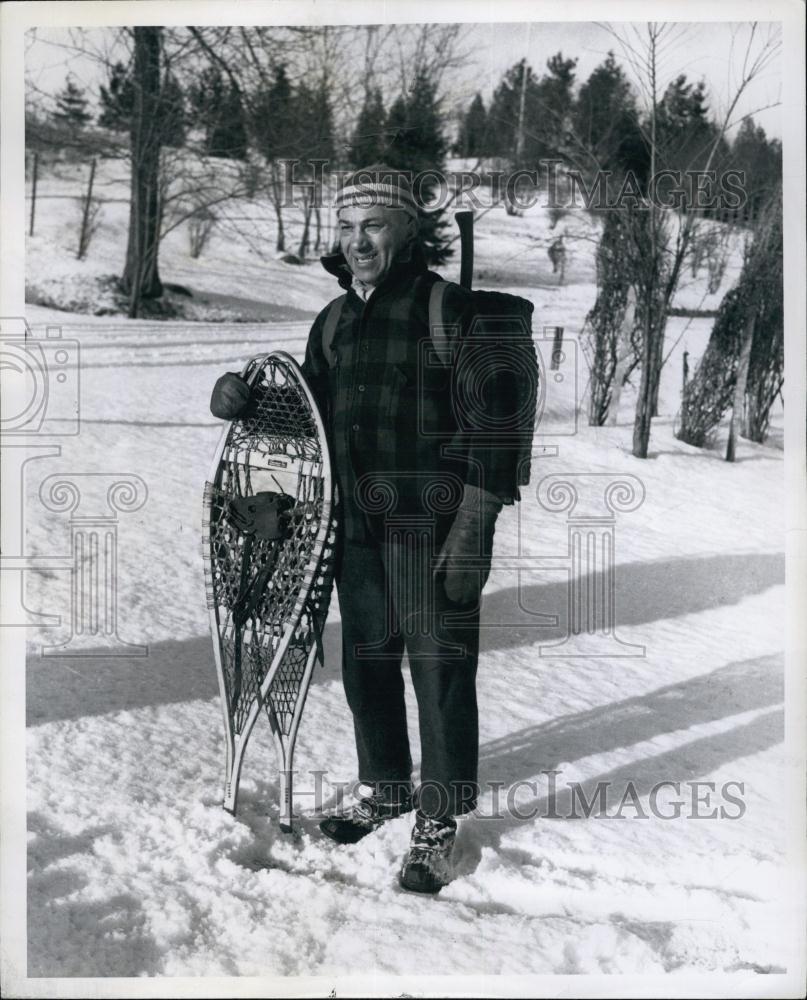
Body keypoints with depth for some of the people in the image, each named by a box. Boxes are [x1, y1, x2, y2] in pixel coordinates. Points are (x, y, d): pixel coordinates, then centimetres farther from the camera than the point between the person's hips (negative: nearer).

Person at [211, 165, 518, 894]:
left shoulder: (451, 310, -8)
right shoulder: (334, 320, 13)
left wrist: (473, 528, -17)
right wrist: (246, 395, 5)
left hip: (433, 524, -6)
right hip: (358, 524, 7)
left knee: (440, 667, -1)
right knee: (366, 661, 15)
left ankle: (440, 817, 13)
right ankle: (386, 788, 34)